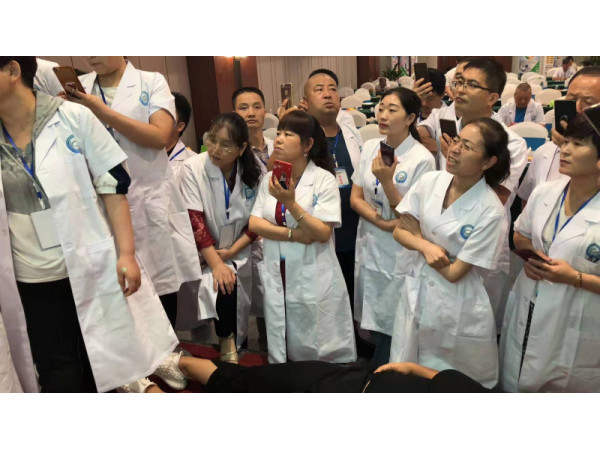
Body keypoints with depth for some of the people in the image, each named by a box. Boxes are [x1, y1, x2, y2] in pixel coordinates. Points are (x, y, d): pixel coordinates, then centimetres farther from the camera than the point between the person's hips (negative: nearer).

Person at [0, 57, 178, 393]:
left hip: (93, 270, -2)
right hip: (31, 283, 3)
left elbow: (113, 184, -7)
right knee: (59, 378, 9)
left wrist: (126, 253, -12)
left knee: (110, 368, 12)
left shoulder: (73, 117, -7)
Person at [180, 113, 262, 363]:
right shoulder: (193, 168, -13)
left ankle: (233, 341, 7)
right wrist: (216, 264, -20)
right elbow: (195, 222, -15)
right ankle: (228, 345, 1)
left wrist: (232, 252, -12)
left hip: (241, 252, 2)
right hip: (207, 254, -2)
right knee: (224, 284, -25)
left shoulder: (254, 170, -5)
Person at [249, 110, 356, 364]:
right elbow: (254, 223, -2)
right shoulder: (269, 179, 5)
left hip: (313, 279, -4)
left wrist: (290, 203, -27)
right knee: (281, 353, 17)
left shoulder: (324, 179, -10)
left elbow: (323, 234, -17)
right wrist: (291, 234, -15)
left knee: (322, 353, 8)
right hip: (277, 277, 5)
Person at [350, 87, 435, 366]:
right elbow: (355, 198, 3)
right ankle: (377, 369, 39)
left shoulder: (422, 159, -14)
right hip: (369, 246, 5)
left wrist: (387, 180, -25)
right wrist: (381, 221, -14)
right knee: (371, 321, 17)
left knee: (390, 327, 8)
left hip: (400, 254, -5)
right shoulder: (370, 148, 2)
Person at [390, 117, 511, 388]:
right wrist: (425, 246, -20)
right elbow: (400, 232, 0)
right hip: (417, 290, 5)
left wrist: (417, 233, -11)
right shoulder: (429, 181, -8)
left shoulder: (490, 212, -22)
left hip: (456, 306, -4)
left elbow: (454, 272, -19)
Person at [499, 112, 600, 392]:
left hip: (575, 330, -4)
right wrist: (528, 256, -6)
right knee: (513, 385, 19)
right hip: (527, 316, 5)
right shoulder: (544, 193, -1)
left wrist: (575, 277, -23)